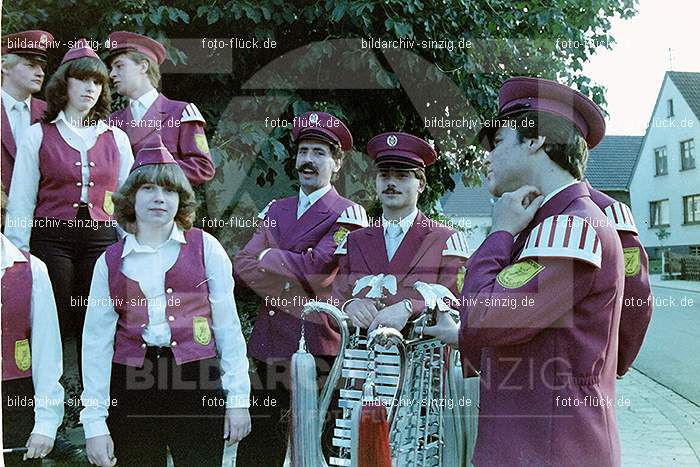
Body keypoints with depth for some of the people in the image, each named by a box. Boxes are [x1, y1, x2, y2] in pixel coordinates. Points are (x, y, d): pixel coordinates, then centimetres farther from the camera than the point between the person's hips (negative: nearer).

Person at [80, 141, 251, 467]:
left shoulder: (205, 247, 1)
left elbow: (227, 324, 1)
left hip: (198, 382, -1)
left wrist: (238, 397, -1)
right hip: (130, 389, 1)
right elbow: (96, 343, 4)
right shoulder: (110, 262, 5)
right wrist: (94, 422, 1)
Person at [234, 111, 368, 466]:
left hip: (317, 344, -5)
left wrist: (267, 256, -3)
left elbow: (316, 265, -16)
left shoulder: (347, 213, -3)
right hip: (269, 342, 5)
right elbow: (242, 264, 4)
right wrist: (291, 291, -12)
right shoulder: (276, 210, 15)